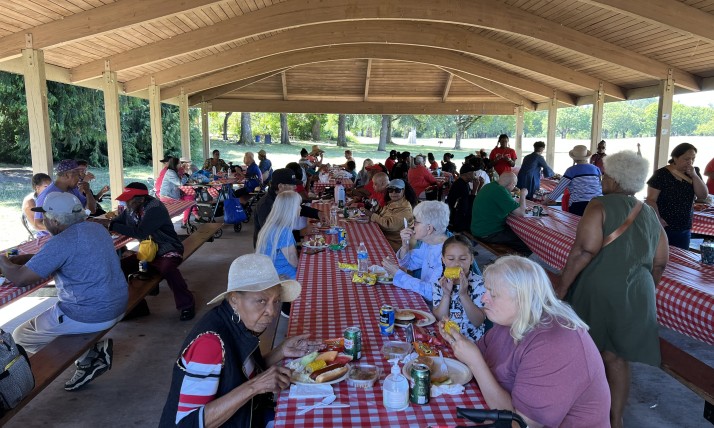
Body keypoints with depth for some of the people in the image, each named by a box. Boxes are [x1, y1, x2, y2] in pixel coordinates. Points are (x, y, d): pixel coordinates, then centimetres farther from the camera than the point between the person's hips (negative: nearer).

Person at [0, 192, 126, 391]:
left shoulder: (62, 242, -20)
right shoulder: (96, 228, 6)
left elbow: (20, 278, -17)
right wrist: (18, 258, 14)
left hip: (90, 316, -8)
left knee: (20, 336, 14)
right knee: (49, 317, 32)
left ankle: (87, 357, 5)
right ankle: (94, 348, 13)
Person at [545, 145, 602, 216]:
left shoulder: (572, 170, 1)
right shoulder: (596, 169, 11)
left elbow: (560, 187, 3)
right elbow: (600, 188, 16)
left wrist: (549, 199, 14)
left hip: (578, 205, -3)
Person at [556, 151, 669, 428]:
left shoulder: (600, 206, -11)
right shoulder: (650, 214, 8)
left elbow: (585, 251, -22)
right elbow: (660, 262, 13)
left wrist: (561, 288, -17)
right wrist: (644, 291, 28)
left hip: (598, 291, -5)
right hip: (635, 296, 6)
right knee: (616, 357, 17)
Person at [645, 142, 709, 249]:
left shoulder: (694, 172, 6)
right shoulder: (661, 175, -12)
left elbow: (703, 195, -1)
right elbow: (651, 200, -13)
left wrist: (694, 175, -11)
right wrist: (657, 219, -25)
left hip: (684, 229, 5)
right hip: (662, 228, -5)